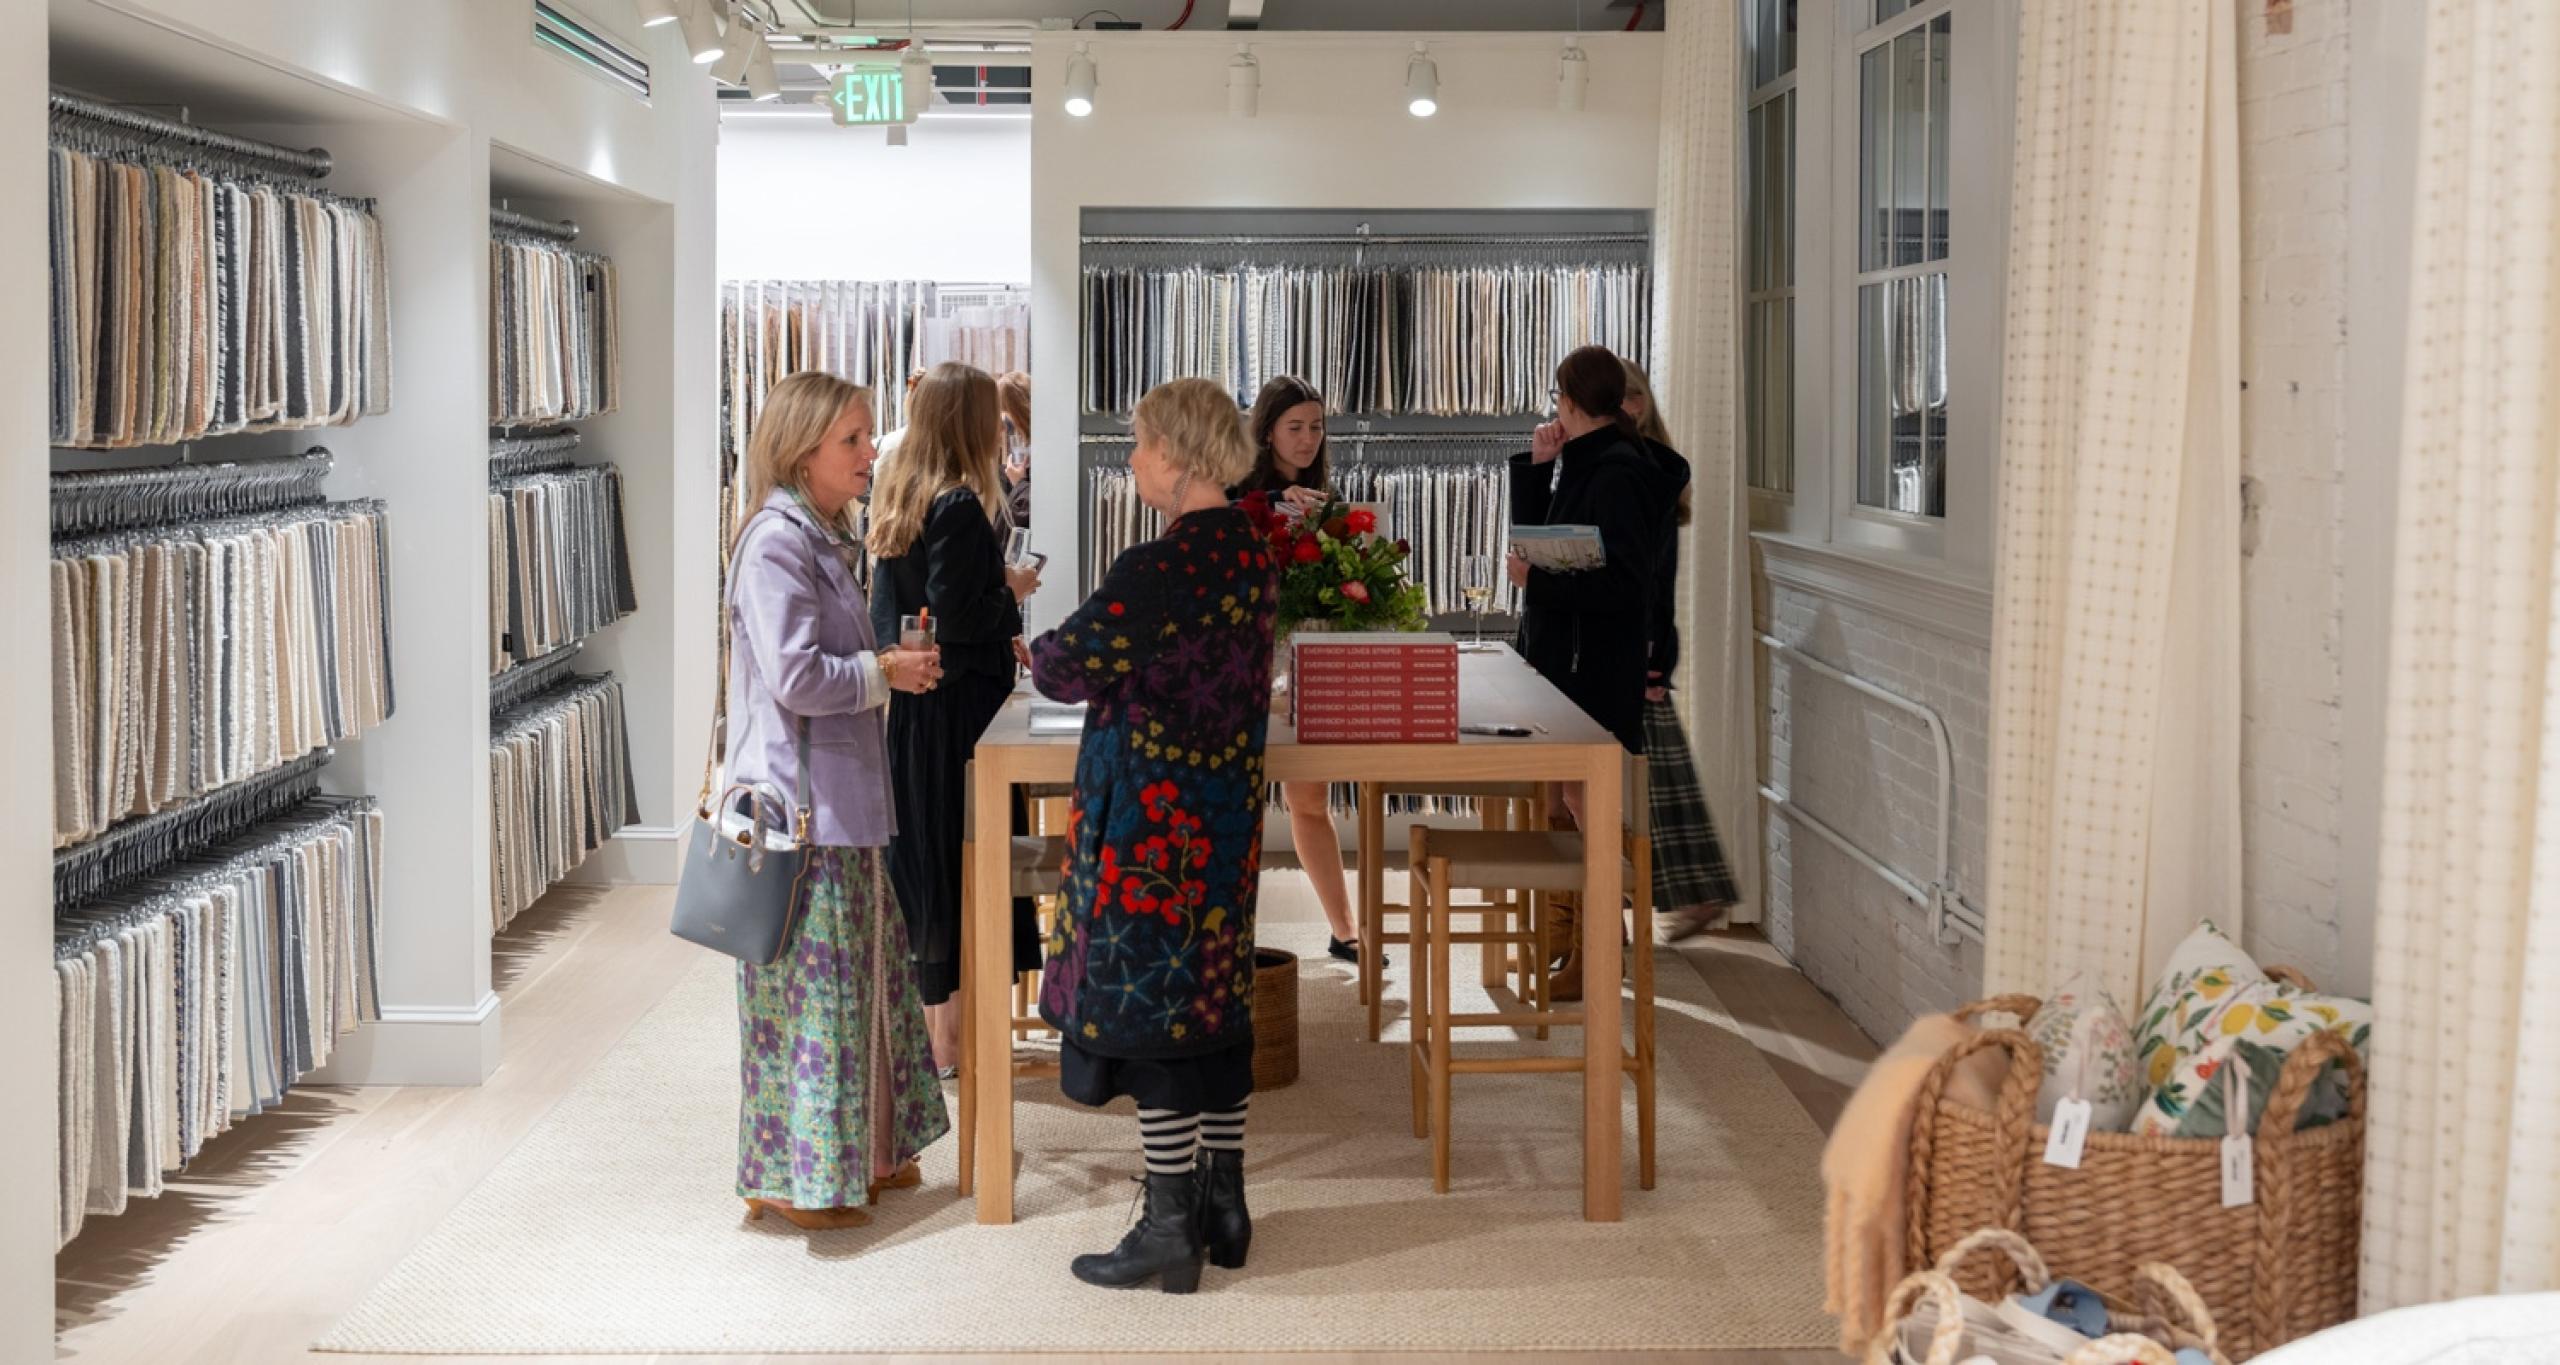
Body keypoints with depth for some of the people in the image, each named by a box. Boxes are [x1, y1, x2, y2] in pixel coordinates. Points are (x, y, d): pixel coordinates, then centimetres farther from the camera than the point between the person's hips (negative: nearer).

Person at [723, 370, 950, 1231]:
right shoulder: (776, 543, -15)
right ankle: (793, 1177, 7)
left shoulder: (819, 539, 16)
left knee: (867, 972, 16)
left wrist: (892, 666, 9)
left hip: (843, 799, 10)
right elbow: (798, 678, -22)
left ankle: (863, 1153, 27)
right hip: (801, 804, -10)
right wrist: (885, 672, -9)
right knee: (812, 985, -4)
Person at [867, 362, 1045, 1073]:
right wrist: (1012, 592, -6)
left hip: (907, 702, 9)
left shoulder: (899, 498, 9)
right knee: (960, 861, -1)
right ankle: (951, 1037, 6)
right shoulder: (959, 507, -17)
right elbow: (955, 616, -22)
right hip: (958, 708, -9)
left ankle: (922, 1024, 24)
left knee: (918, 859, 15)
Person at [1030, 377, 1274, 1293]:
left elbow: (1064, 668, -16)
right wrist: (1112, 657, 10)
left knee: (1148, 1007, 0)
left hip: (1151, 814, -9)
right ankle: (1223, 1205, 24)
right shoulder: (1251, 555, 6)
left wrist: (1043, 649, 6)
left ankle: (1171, 1231, 7)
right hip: (1227, 810, 9)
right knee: (1216, 1001, 15)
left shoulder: (1158, 571, -21)